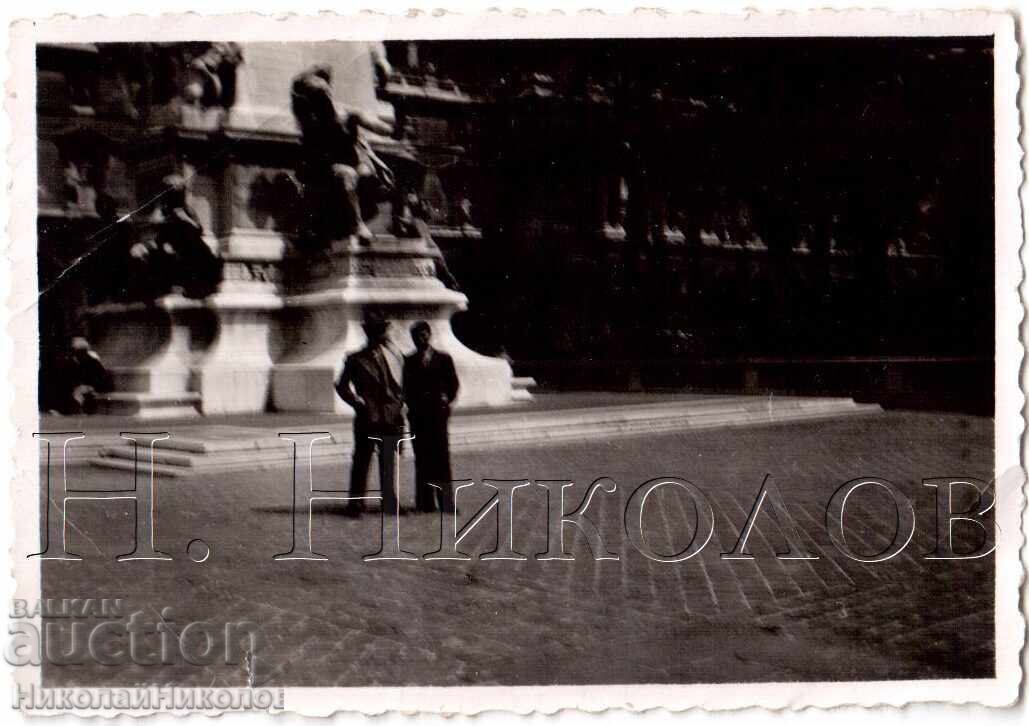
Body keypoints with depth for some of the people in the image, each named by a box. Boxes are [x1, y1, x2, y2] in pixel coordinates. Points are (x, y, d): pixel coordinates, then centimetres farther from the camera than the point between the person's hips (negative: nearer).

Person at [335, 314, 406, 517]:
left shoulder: (391, 356, 10)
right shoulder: (356, 359, 1)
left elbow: (398, 385, 16)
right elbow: (342, 386, 3)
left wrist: (399, 403, 3)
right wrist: (358, 403, -7)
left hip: (391, 416, 3)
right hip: (367, 417, -3)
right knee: (362, 460, -4)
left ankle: (389, 502, 16)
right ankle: (356, 502, 0)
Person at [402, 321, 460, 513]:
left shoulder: (443, 358, 9)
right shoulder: (409, 361, 11)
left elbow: (453, 384, 9)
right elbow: (406, 389, 10)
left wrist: (446, 399, -4)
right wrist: (412, 404, -4)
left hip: (437, 413, -1)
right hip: (417, 416, 1)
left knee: (441, 457, -5)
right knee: (422, 458, 1)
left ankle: (446, 502, -2)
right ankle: (425, 502, 6)